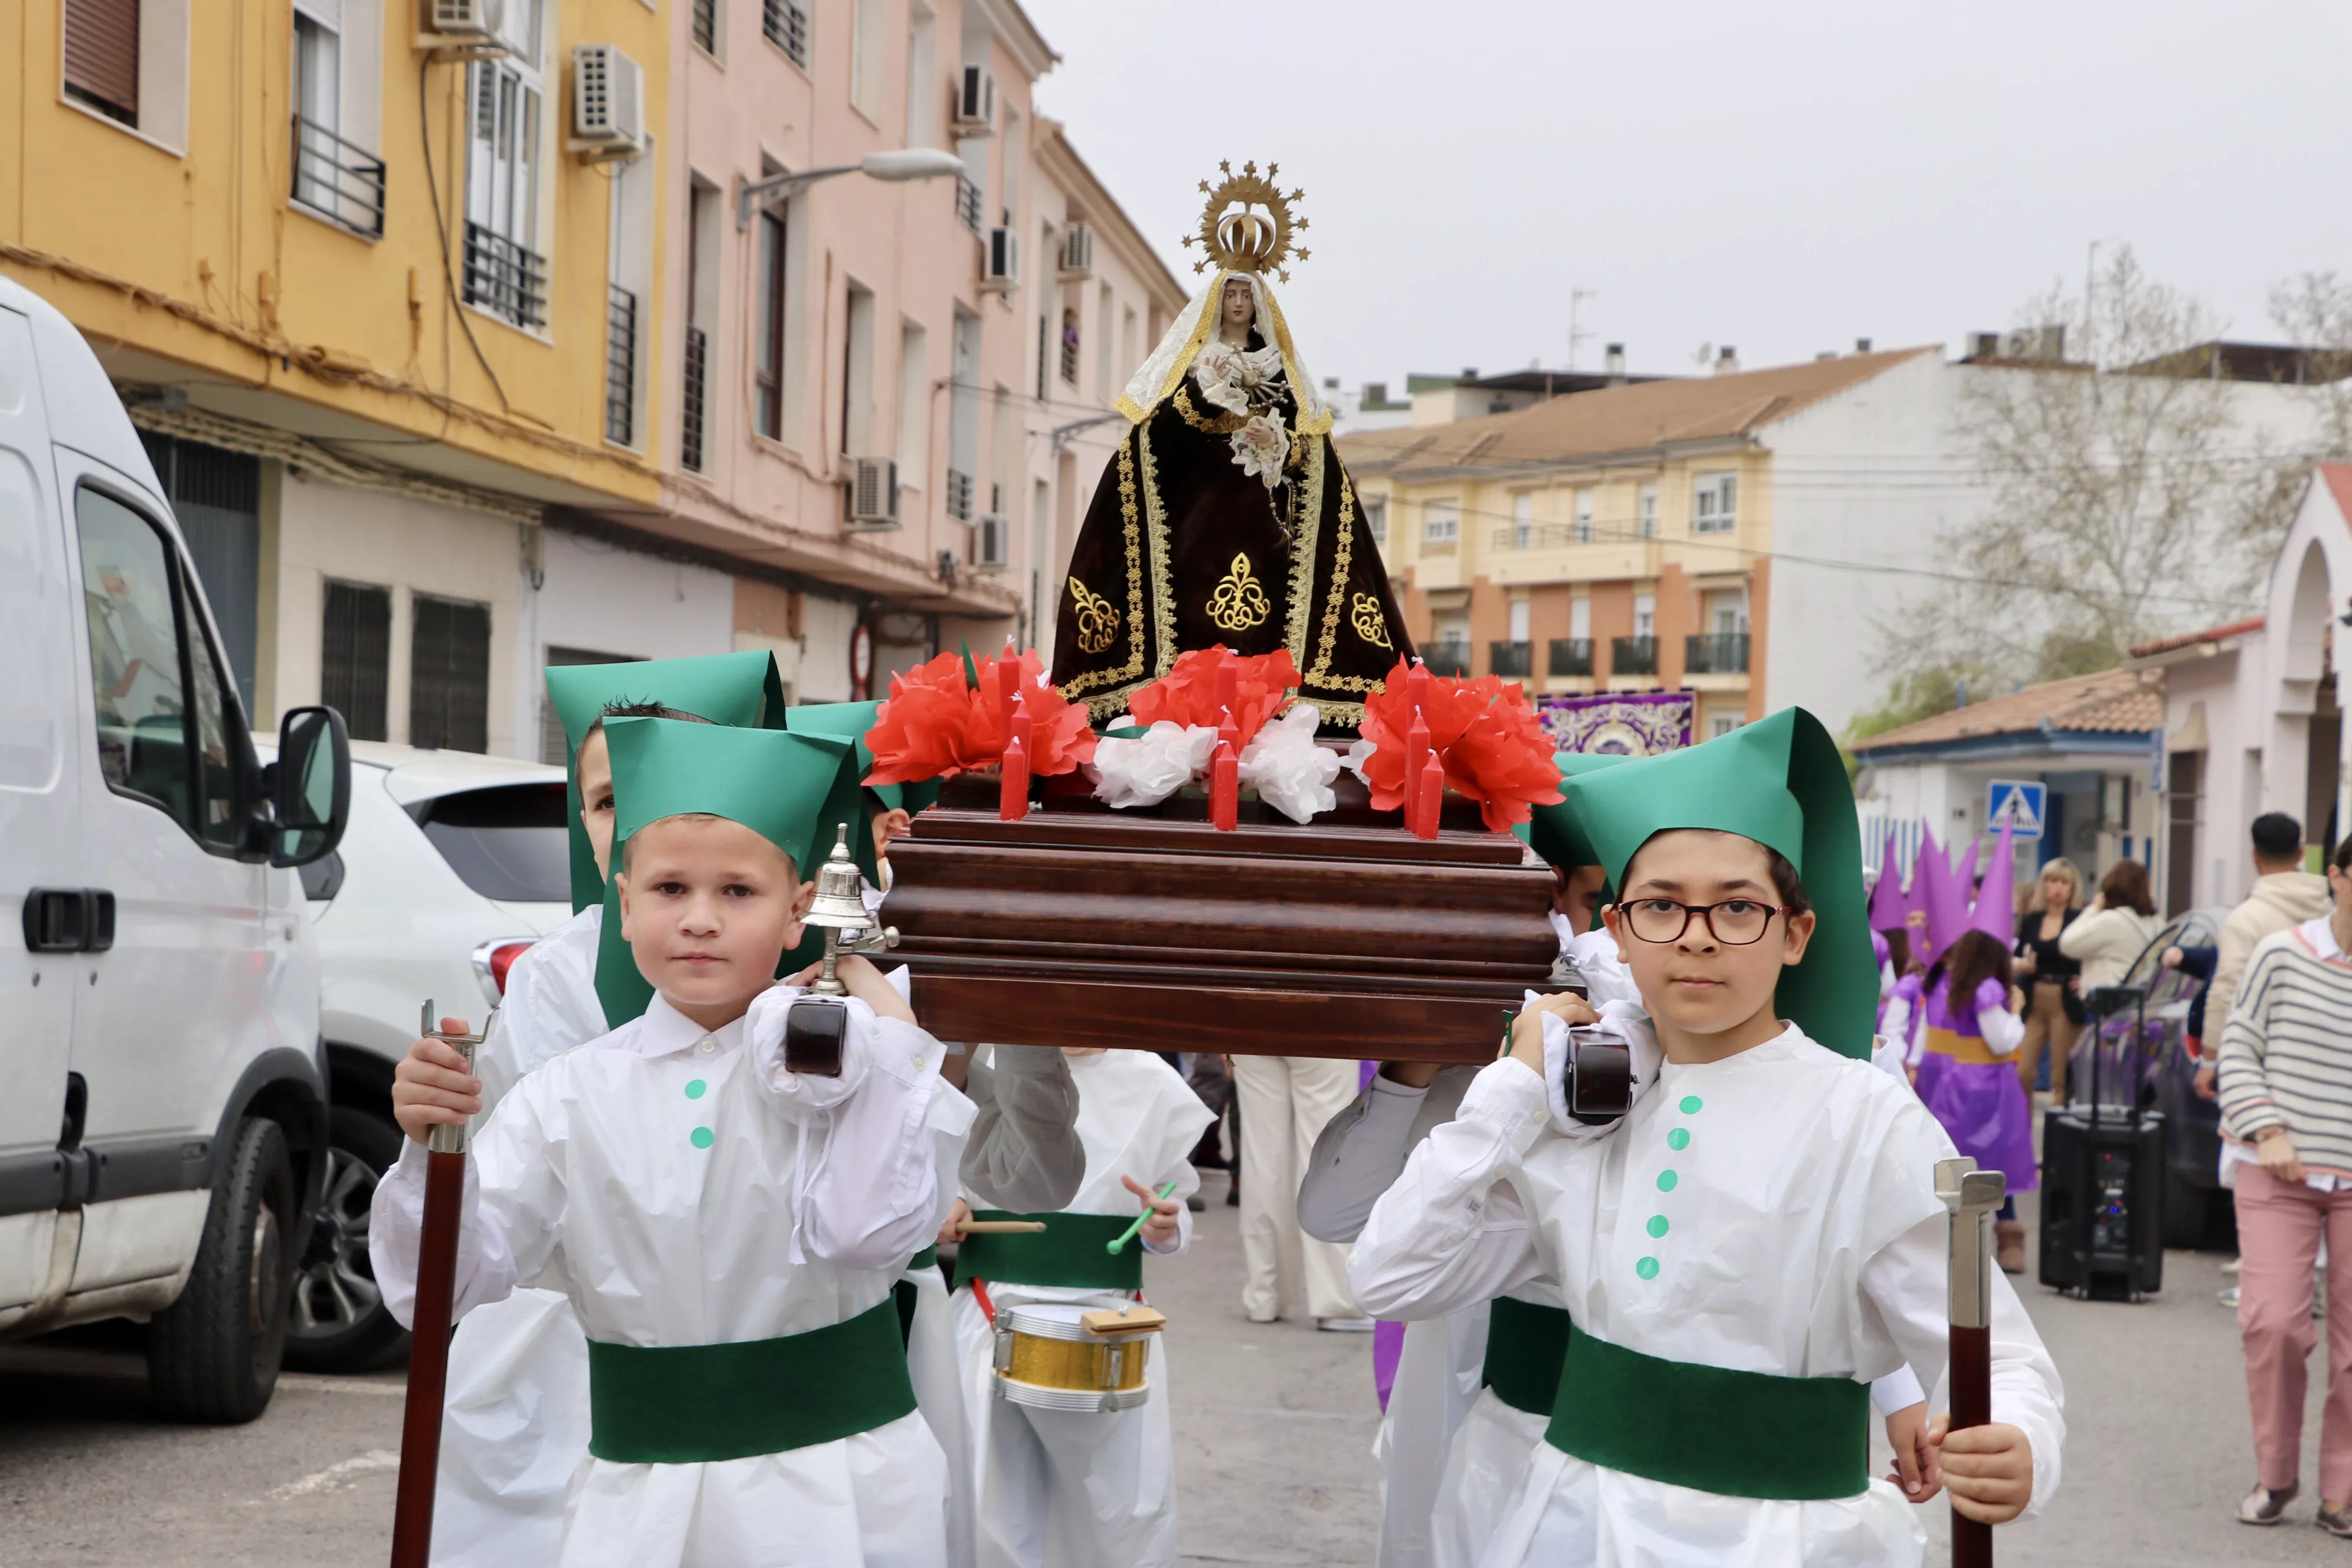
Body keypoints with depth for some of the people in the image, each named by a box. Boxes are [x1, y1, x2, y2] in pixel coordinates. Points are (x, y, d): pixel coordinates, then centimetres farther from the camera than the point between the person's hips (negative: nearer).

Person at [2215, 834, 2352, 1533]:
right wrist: (2269, 1132, -7)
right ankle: (2275, 1474, 12)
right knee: (2271, 1322, -9)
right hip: (2281, 1177, -1)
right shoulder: (2283, 954, -2)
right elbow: (2240, 1049, 2)